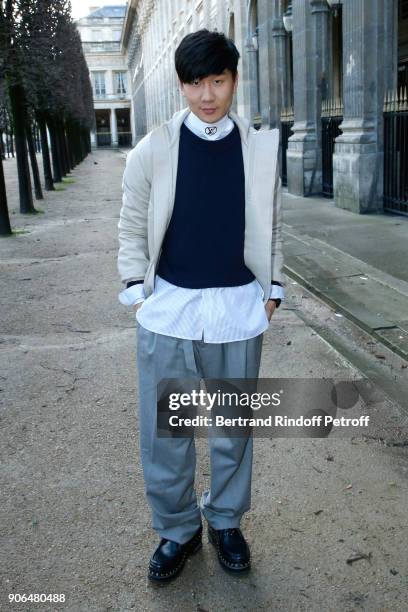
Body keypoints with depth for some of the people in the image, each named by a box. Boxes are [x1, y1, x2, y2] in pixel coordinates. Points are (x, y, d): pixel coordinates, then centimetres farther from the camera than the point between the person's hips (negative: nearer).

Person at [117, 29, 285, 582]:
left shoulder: (261, 148, 2)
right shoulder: (153, 150, -2)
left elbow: (271, 228, 10)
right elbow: (132, 228, 4)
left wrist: (272, 290, 8)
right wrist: (137, 291, -1)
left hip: (239, 310, 1)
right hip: (169, 309, -1)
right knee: (163, 433, 8)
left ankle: (226, 521, 36)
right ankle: (177, 528, 30)